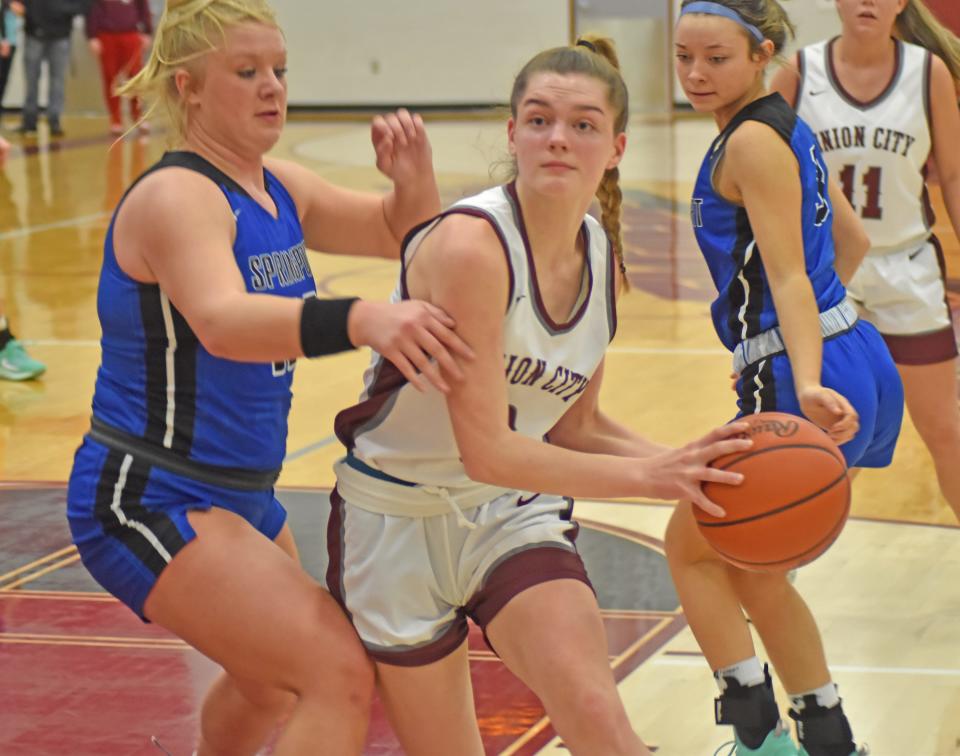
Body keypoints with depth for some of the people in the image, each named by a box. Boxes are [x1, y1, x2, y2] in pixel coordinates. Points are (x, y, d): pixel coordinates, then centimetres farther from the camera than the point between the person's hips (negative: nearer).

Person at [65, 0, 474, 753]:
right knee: (342, 678, -22)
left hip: (238, 494, 10)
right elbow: (223, 321, -41)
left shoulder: (280, 189, 5)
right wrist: (361, 319, -59)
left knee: (276, 678, 30)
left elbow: (403, 236, 16)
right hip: (149, 502, -10)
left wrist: (414, 177, -8)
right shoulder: (177, 197, -21)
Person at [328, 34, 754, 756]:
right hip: (400, 514, -4)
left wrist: (681, 462, -7)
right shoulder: (469, 244, -25)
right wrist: (646, 475, -27)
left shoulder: (602, 259, -2)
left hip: (515, 513, 5)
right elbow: (487, 451, -27)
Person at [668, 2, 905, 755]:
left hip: (798, 381, -10)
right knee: (752, 571, 20)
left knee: (692, 547, 6)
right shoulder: (787, 127, 15)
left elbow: (788, 276, -22)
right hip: (852, 366, 10)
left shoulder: (752, 141, -14)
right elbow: (851, 240, 24)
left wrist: (807, 385, -32)